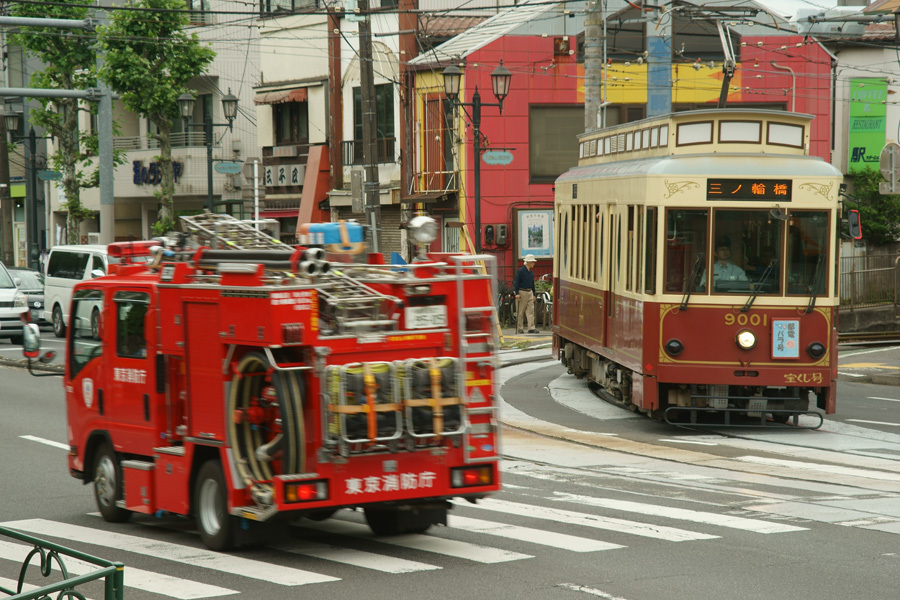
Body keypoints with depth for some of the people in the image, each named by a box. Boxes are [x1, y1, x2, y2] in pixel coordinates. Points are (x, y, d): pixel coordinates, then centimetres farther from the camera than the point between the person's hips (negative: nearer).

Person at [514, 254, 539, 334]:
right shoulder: (520, 271, -9)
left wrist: (533, 294, 20)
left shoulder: (531, 272, 12)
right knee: (520, 312, 0)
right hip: (522, 292, -7)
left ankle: (531, 328, -3)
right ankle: (519, 329, 7)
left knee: (531, 311, -1)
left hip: (529, 292, 7)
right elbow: (516, 283, -12)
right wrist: (517, 294, -19)